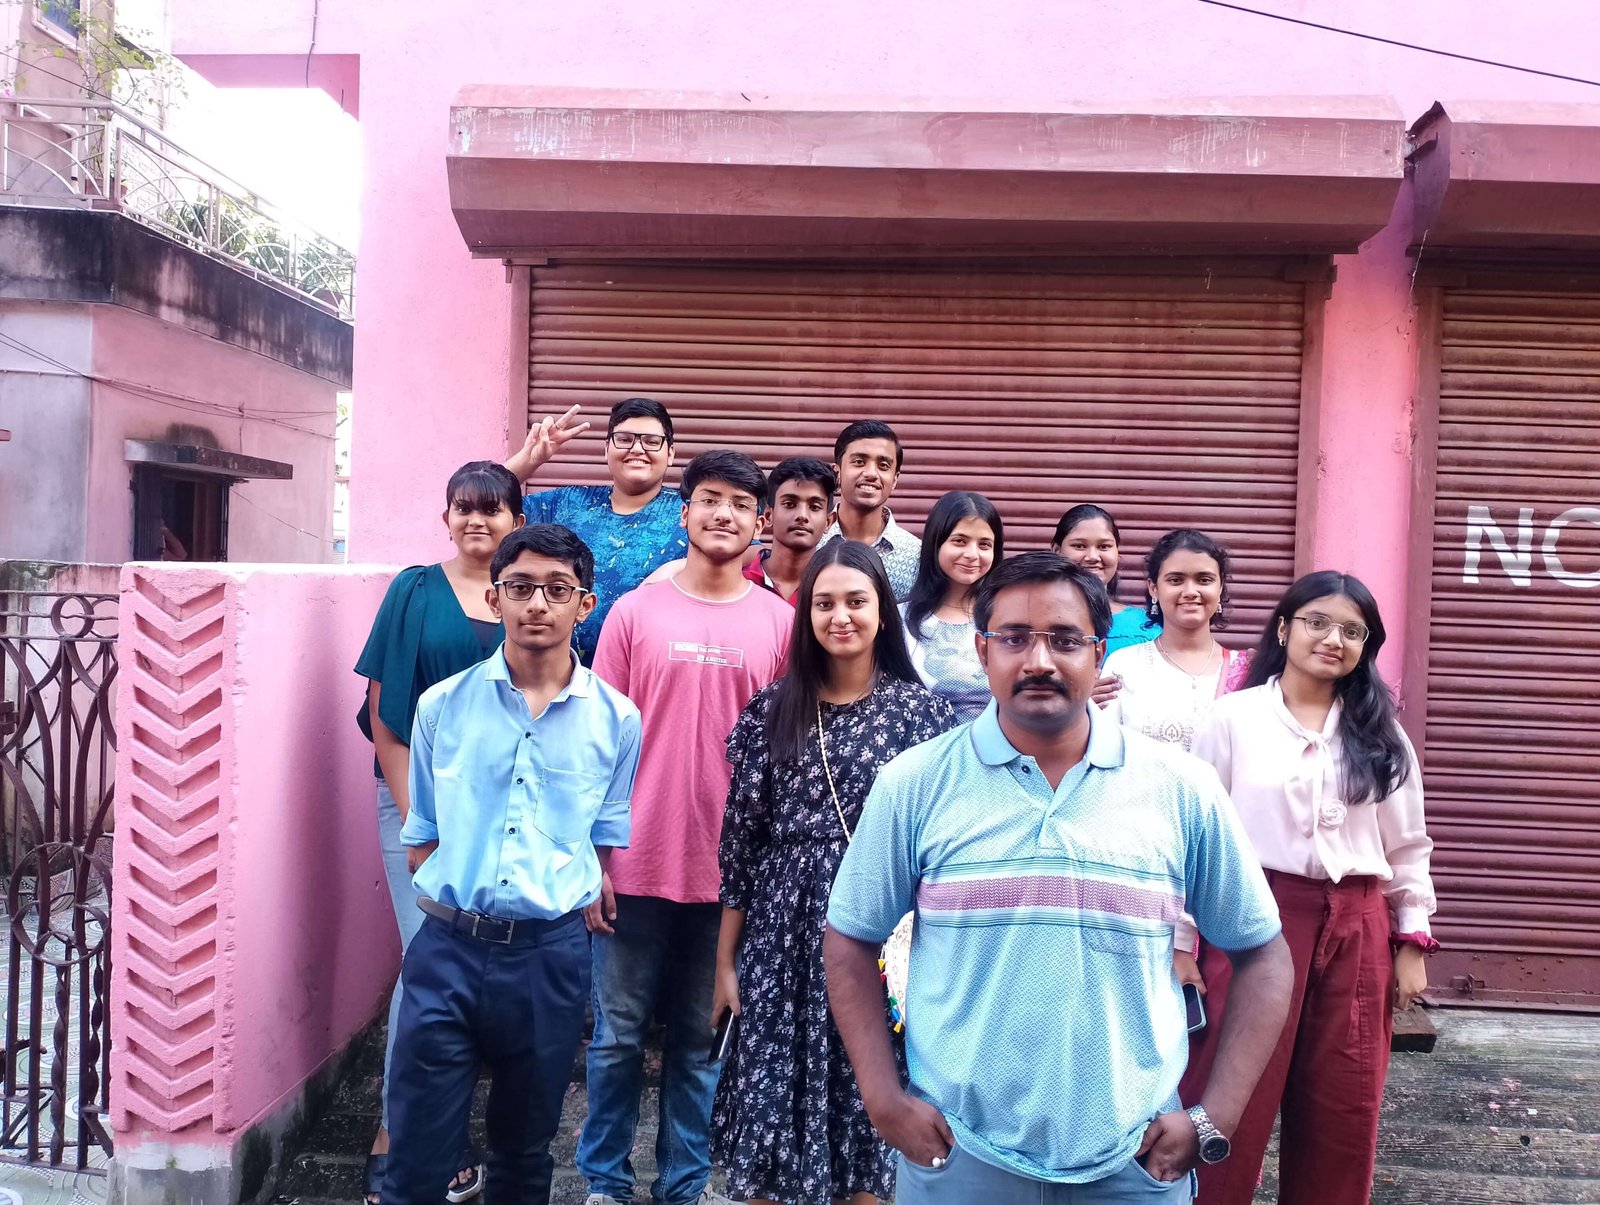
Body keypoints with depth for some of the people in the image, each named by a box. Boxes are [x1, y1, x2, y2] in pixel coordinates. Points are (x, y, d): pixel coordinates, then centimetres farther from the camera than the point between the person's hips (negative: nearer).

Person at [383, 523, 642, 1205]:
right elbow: (421, 836, 9)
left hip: (551, 955, 0)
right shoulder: (442, 705, 1)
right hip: (447, 948, 0)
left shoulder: (615, 720, -1)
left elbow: (607, 840, 8)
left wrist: (575, 902, -1)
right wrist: (453, 906, 1)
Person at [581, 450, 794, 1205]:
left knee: (700, 1037, 13)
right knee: (619, 1032, 10)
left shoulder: (780, 622, 2)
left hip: (730, 868, 1)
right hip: (637, 861, 0)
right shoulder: (634, 612, 0)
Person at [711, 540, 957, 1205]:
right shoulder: (771, 711, 2)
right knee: (770, 1105, 7)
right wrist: (725, 961, 4)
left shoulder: (924, 711, -1)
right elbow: (740, 841, 4)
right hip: (783, 940, 1)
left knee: (870, 1106, 9)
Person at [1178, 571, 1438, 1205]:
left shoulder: (1381, 734, 9)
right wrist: (1182, 937, -3)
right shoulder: (1232, 718, -1)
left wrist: (1412, 943, 8)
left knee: (1343, 1110, 11)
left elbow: (1407, 845, 13)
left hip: (1356, 929, 3)